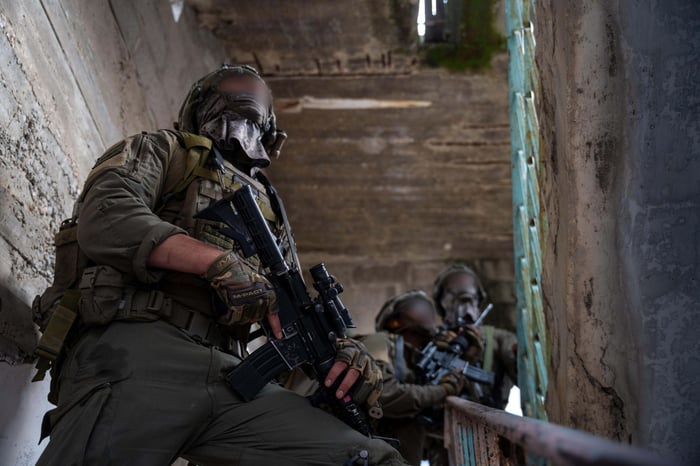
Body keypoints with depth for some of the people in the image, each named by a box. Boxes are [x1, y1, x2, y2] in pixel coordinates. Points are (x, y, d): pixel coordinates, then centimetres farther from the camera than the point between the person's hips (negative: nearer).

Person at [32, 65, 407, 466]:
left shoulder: (270, 210, 32)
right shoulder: (161, 150, 18)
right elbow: (106, 218, -3)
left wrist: (338, 347, 4)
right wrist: (220, 262, -13)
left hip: (229, 375, 5)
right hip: (135, 347, -4)